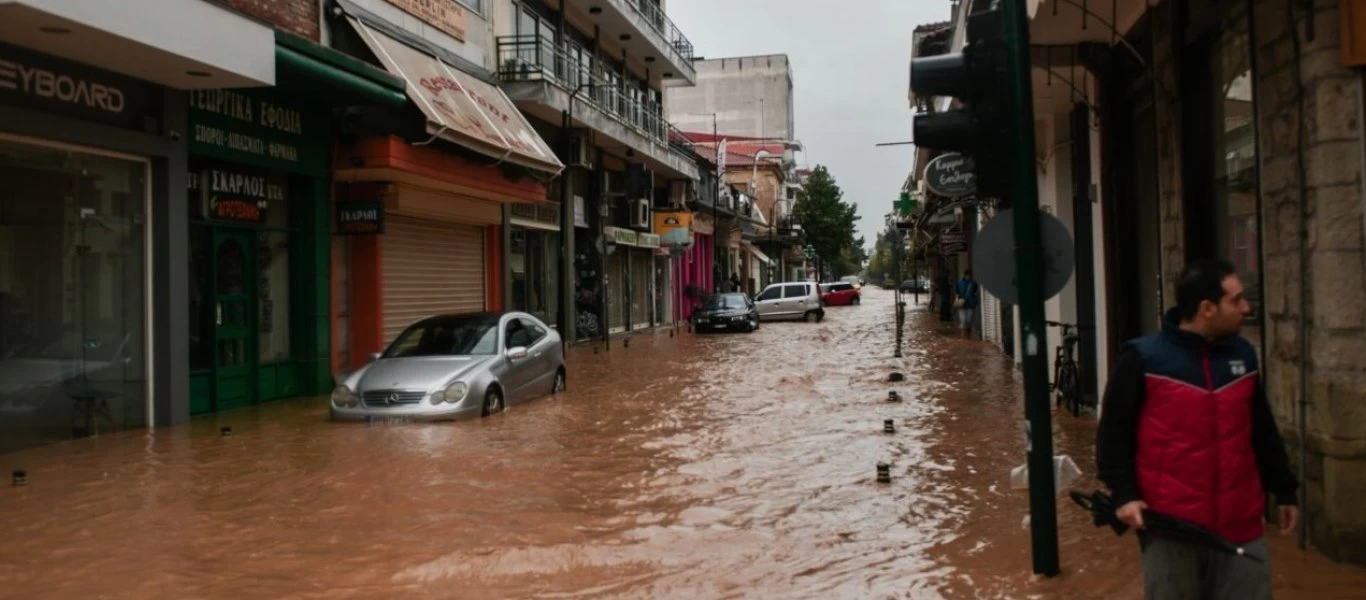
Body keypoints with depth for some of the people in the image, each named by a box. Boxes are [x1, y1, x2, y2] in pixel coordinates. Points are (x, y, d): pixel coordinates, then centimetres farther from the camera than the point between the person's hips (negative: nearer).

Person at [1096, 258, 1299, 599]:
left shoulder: (1243, 355, 9)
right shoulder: (1143, 358, -9)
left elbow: (1263, 432, 18)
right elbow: (1114, 432, -6)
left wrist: (1283, 490, 19)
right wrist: (1123, 493, -13)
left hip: (1240, 526, 5)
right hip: (1169, 527, -5)